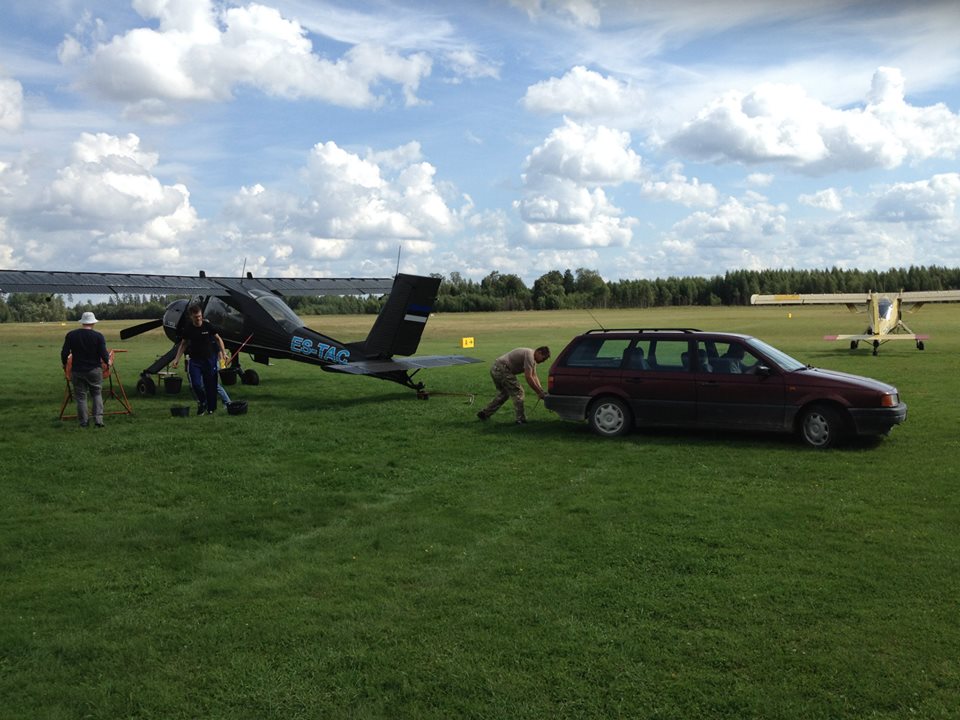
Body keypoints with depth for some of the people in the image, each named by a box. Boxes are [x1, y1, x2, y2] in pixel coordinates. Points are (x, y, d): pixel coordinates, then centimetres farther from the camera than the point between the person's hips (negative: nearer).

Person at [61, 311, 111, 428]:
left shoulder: (71, 335, -2)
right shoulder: (98, 336, -9)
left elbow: (64, 353, -1)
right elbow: (104, 353, -11)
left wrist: (64, 364, 18)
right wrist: (107, 362, 10)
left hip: (77, 371, 1)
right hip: (94, 370, -1)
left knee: (81, 396, 10)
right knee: (97, 394, 12)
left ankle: (83, 421, 13)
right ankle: (98, 419, 0)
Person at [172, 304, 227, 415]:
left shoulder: (208, 326, -7)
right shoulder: (187, 328, -2)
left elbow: (218, 339, 4)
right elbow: (183, 344, 10)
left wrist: (223, 353, -6)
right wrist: (177, 358, 5)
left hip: (209, 359, -1)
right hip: (195, 360, 1)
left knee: (210, 385, 1)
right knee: (196, 384, -12)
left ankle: (211, 408, 17)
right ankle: (201, 402, 14)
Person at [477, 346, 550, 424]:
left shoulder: (532, 358, 17)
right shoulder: (529, 355, -15)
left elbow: (534, 376, 19)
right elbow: (528, 377, -19)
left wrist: (541, 390, 9)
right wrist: (539, 392, -14)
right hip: (502, 369, -11)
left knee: (503, 394, 23)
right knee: (517, 392, -5)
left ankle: (484, 413, 27)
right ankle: (521, 420, -1)